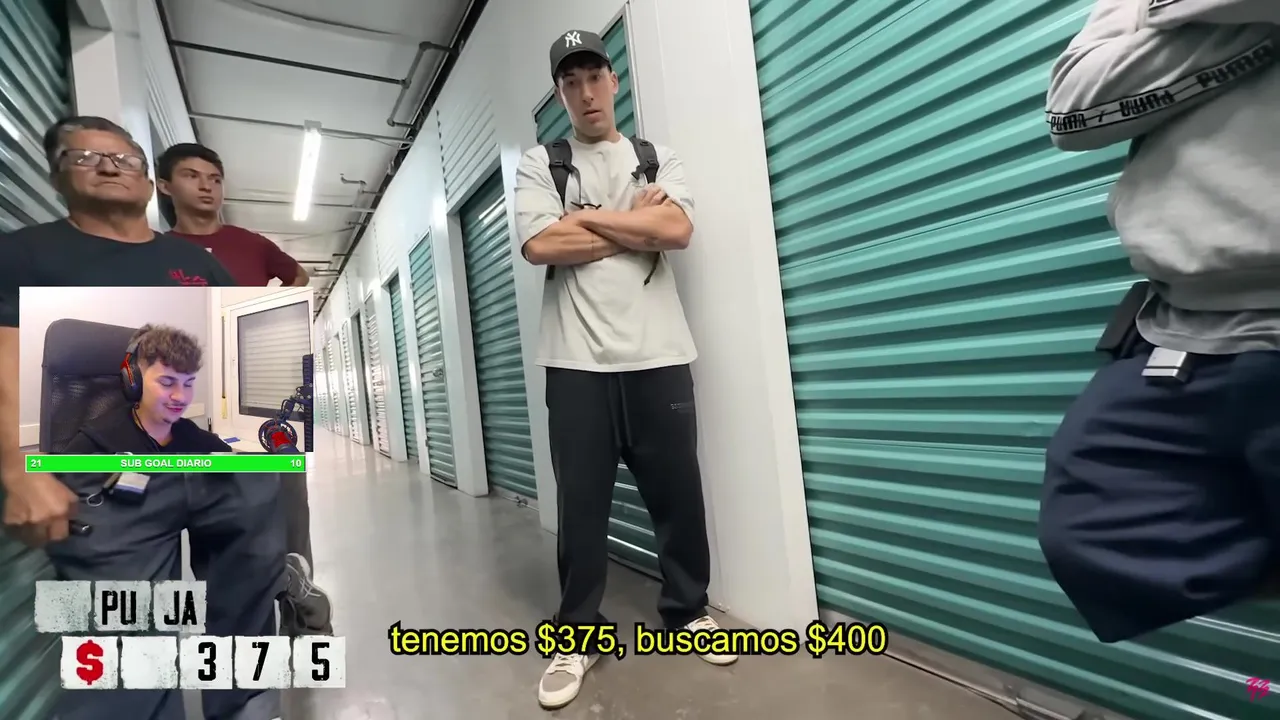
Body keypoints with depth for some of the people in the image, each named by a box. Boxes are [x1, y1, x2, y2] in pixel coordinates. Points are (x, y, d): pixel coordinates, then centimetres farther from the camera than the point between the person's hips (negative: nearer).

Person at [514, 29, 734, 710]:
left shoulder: (658, 157, 15)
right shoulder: (538, 164, 11)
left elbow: (677, 229, -5)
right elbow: (540, 245, -8)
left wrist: (584, 217, -3)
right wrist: (636, 223, -3)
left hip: (658, 354, 2)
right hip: (577, 360, -1)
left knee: (678, 492, 9)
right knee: (581, 501, 5)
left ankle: (688, 611, 31)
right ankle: (578, 635, 23)